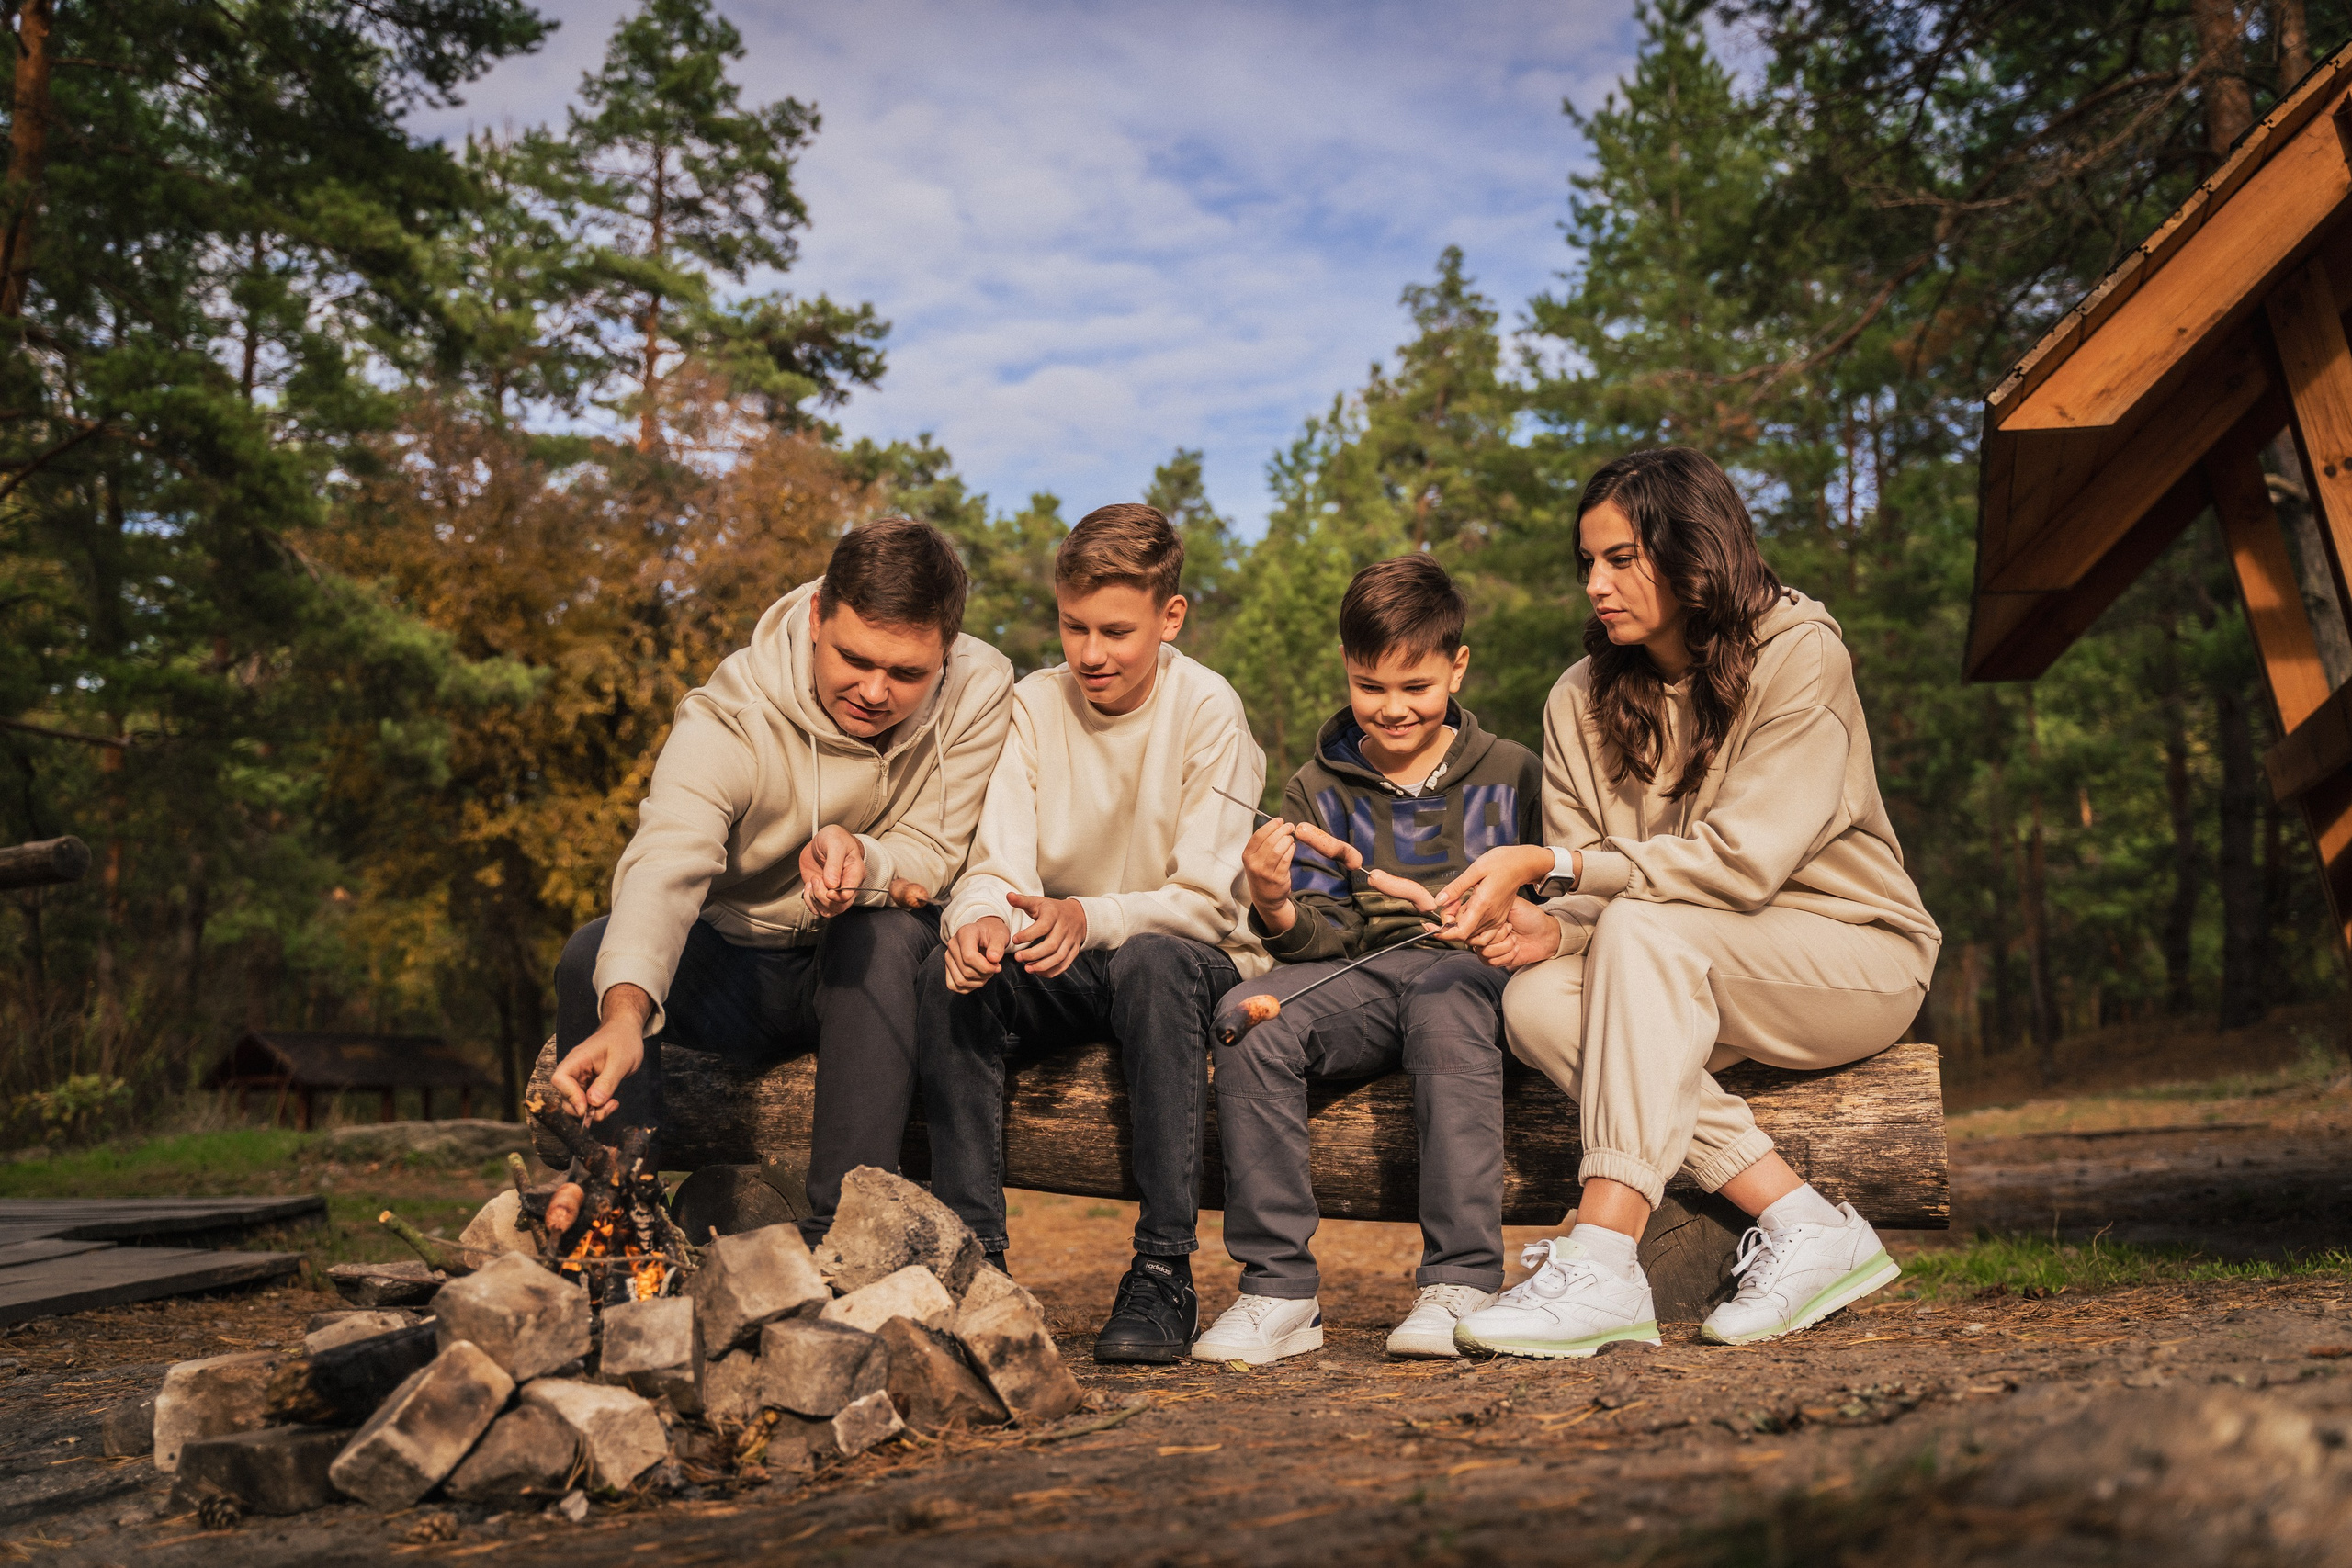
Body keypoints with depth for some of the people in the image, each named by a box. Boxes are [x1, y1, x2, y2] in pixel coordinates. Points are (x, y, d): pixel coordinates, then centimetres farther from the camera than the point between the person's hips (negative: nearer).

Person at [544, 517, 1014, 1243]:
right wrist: (625, 1011, -58)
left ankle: (838, 1232, -32)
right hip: (741, 970, 0)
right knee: (592, 956, -25)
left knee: (884, 931, -35)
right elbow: (664, 864, -38)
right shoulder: (726, 719, -22)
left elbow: (928, 863, -13)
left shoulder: (979, 689, -16)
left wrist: (860, 859, -39)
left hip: (877, 970, 0)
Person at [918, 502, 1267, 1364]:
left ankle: (1164, 1272, -32)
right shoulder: (1034, 705, -1)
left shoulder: (1206, 709, -12)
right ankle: (972, 1255, -20)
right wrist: (982, 920, -35)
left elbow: (1208, 899, -18)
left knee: (1152, 962, -37)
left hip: (1191, 961, -3)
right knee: (952, 971, -25)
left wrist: (1089, 918, -37)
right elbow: (998, 867, -10)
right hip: (1065, 978, 4)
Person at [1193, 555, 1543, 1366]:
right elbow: (1324, 937, 7)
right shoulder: (1318, 788, 15)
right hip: (1357, 978, 2)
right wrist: (1277, 909, -15)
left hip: (1465, 967, -2)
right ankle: (1278, 1290, -25)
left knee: (1448, 1011, -38)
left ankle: (1461, 1284, -35)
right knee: (1247, 1017, -29)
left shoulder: (1508, 773, 11)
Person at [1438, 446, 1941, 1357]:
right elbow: (1590, 889, 1)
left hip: (1854, 954, -5)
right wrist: (1550, 928, -24)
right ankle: (1804, 1225, -24)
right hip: (1692, 977, 5)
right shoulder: (1582, 700, 3)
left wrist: (1548, 864, -27)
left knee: (1643, 931, -34)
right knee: (1536, 1001, -25)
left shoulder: (1799, 653, -12)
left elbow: (1743, 860, -22)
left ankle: (1602, 1266, -40)